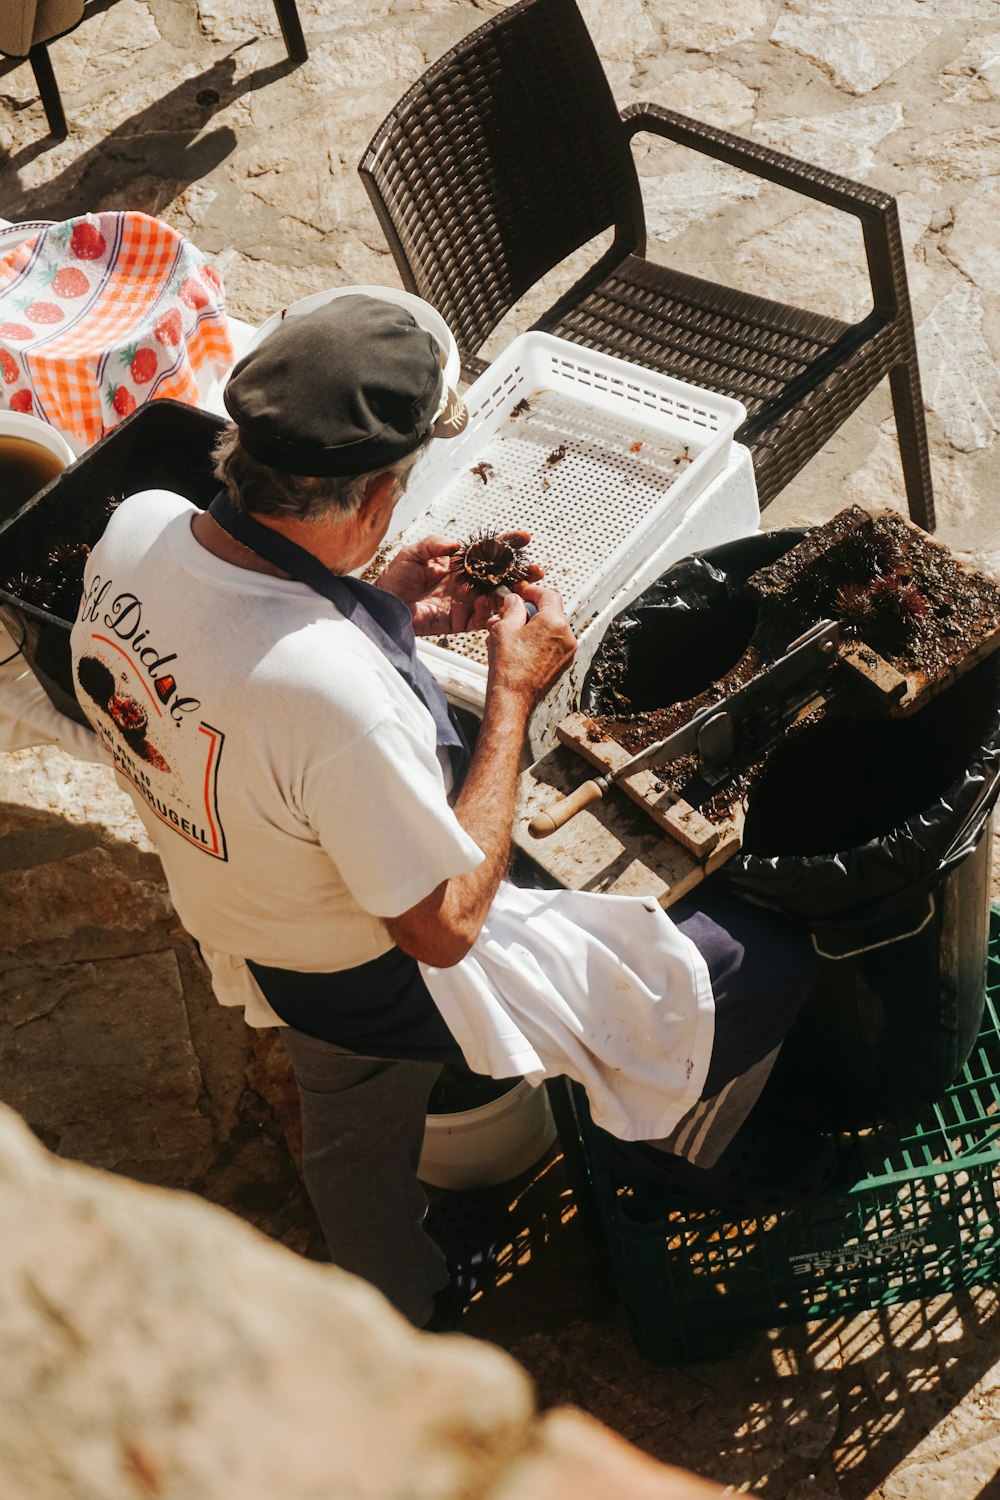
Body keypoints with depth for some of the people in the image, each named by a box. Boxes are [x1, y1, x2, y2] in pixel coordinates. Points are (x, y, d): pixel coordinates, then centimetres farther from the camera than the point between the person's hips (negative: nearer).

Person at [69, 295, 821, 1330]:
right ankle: (687, 1152, 38)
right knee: (762, 968, 6)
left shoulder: (136, 527, -20)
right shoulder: (341, 697, -43)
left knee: (355, 1147, 36)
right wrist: (512, 693, -22)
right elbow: (445, 924, -27)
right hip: (384, 983, -7)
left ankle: (402, 1323, 66)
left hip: (237, 925, 8)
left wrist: (382, 613, -4)